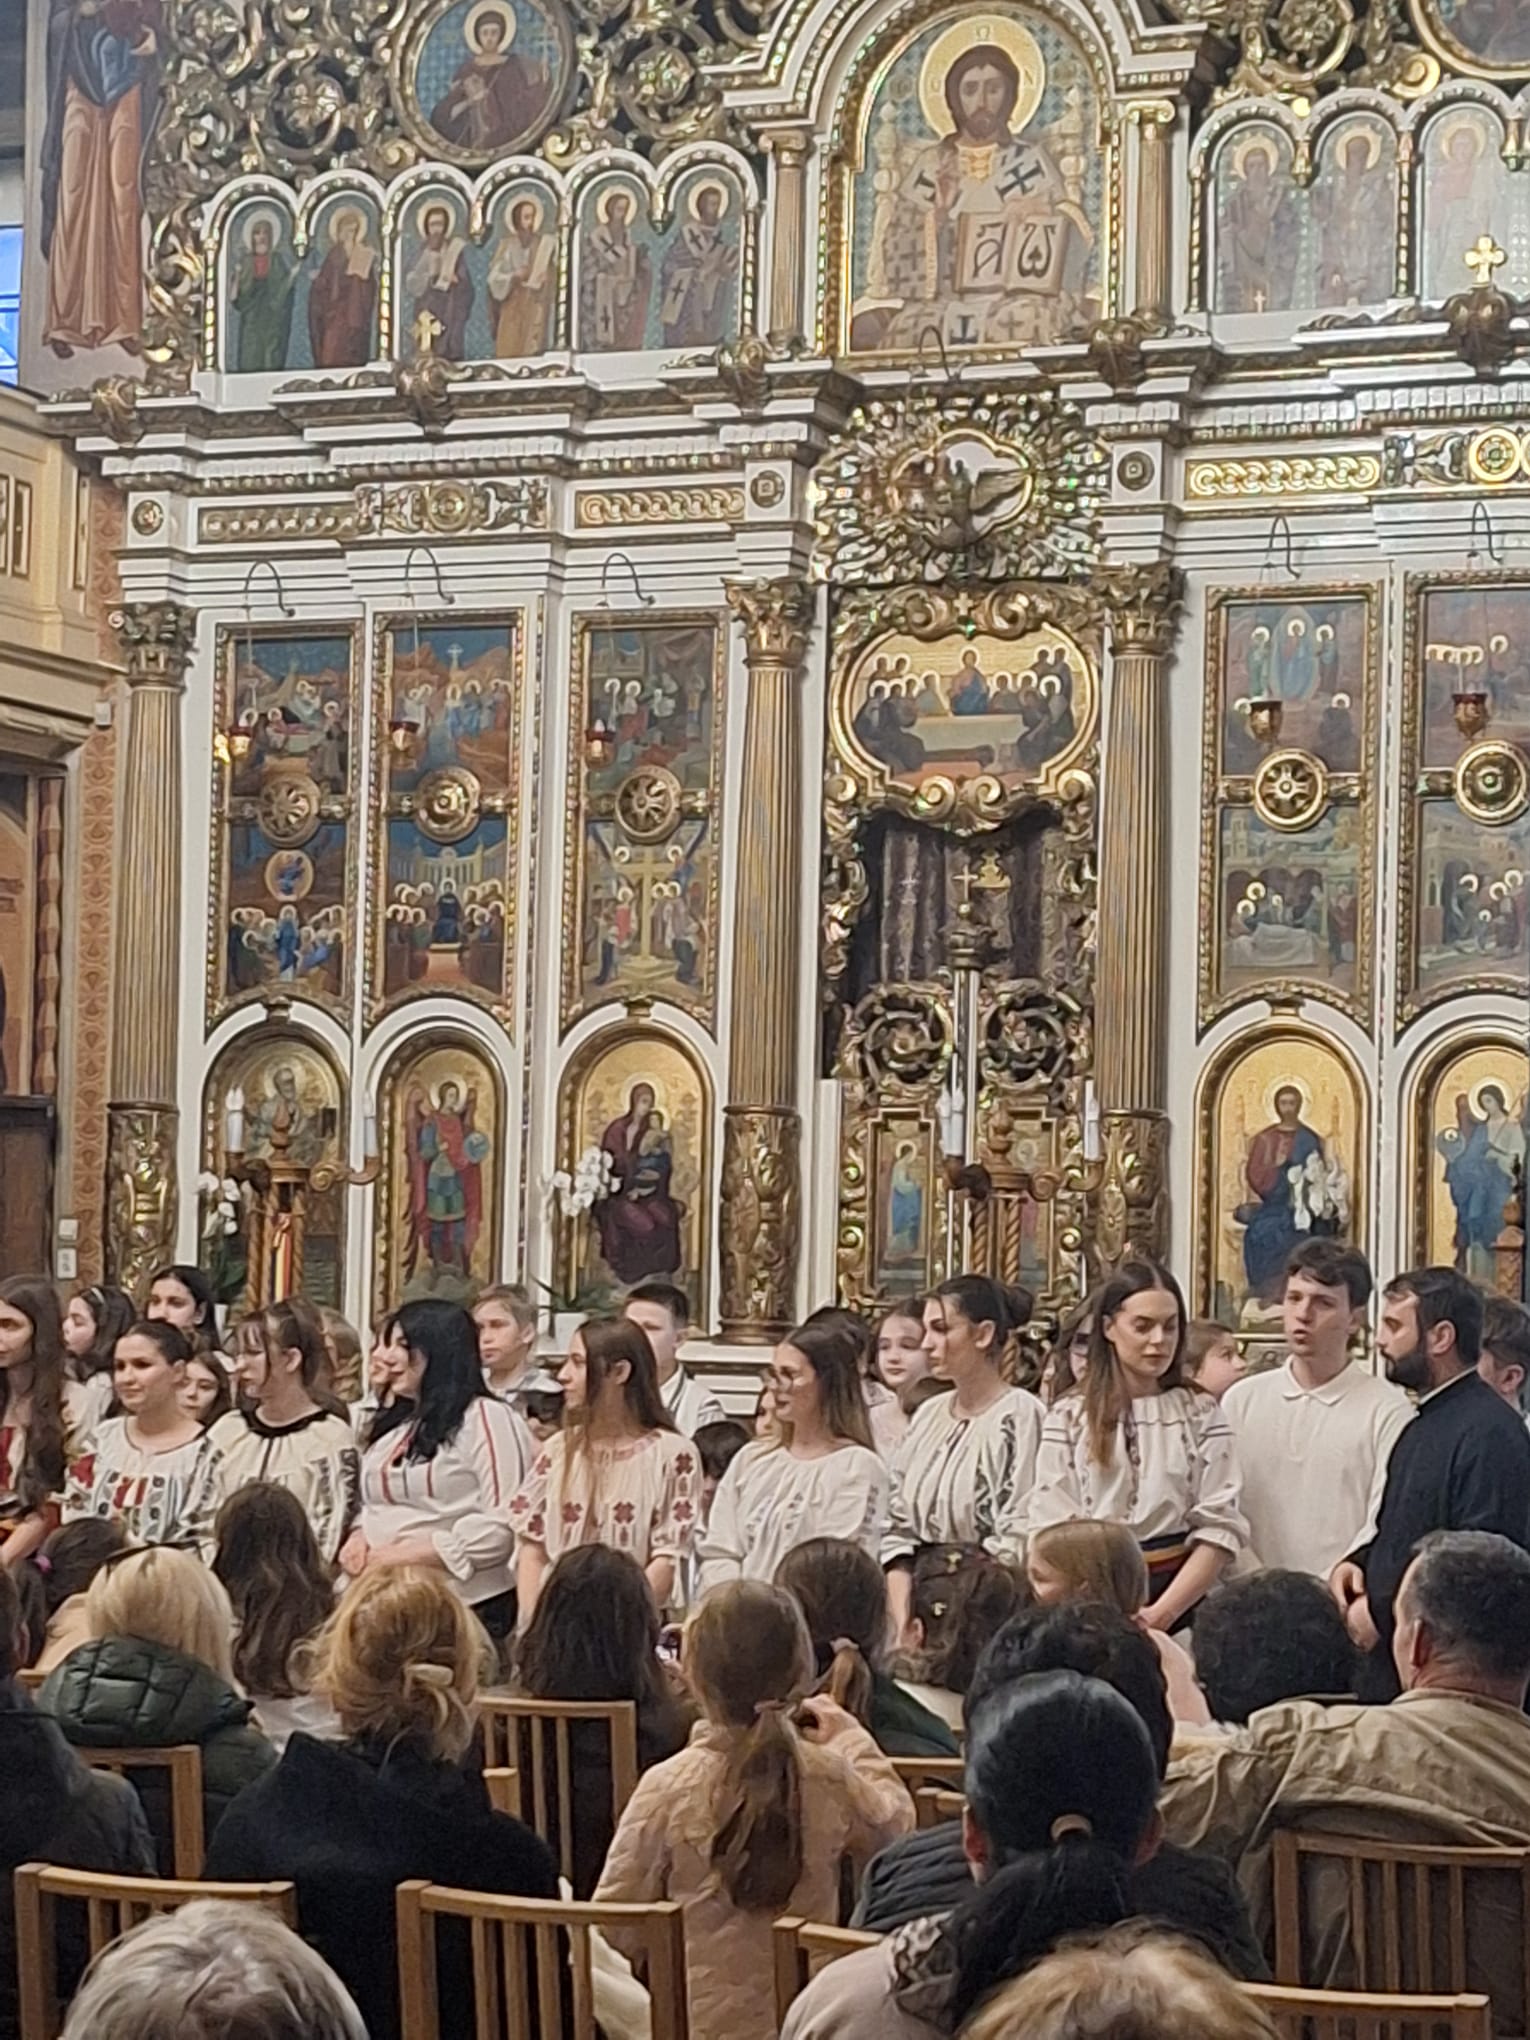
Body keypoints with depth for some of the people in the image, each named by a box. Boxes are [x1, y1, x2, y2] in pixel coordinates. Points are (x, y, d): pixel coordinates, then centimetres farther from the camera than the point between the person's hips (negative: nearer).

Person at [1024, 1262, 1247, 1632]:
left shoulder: (1201, 1415, 4)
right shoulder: (1069, 1417, 5)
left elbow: (1219, 1528, -3)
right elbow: (1050, 1530, -1)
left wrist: (1161, 1613, -14)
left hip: (1181, 1599, 0)